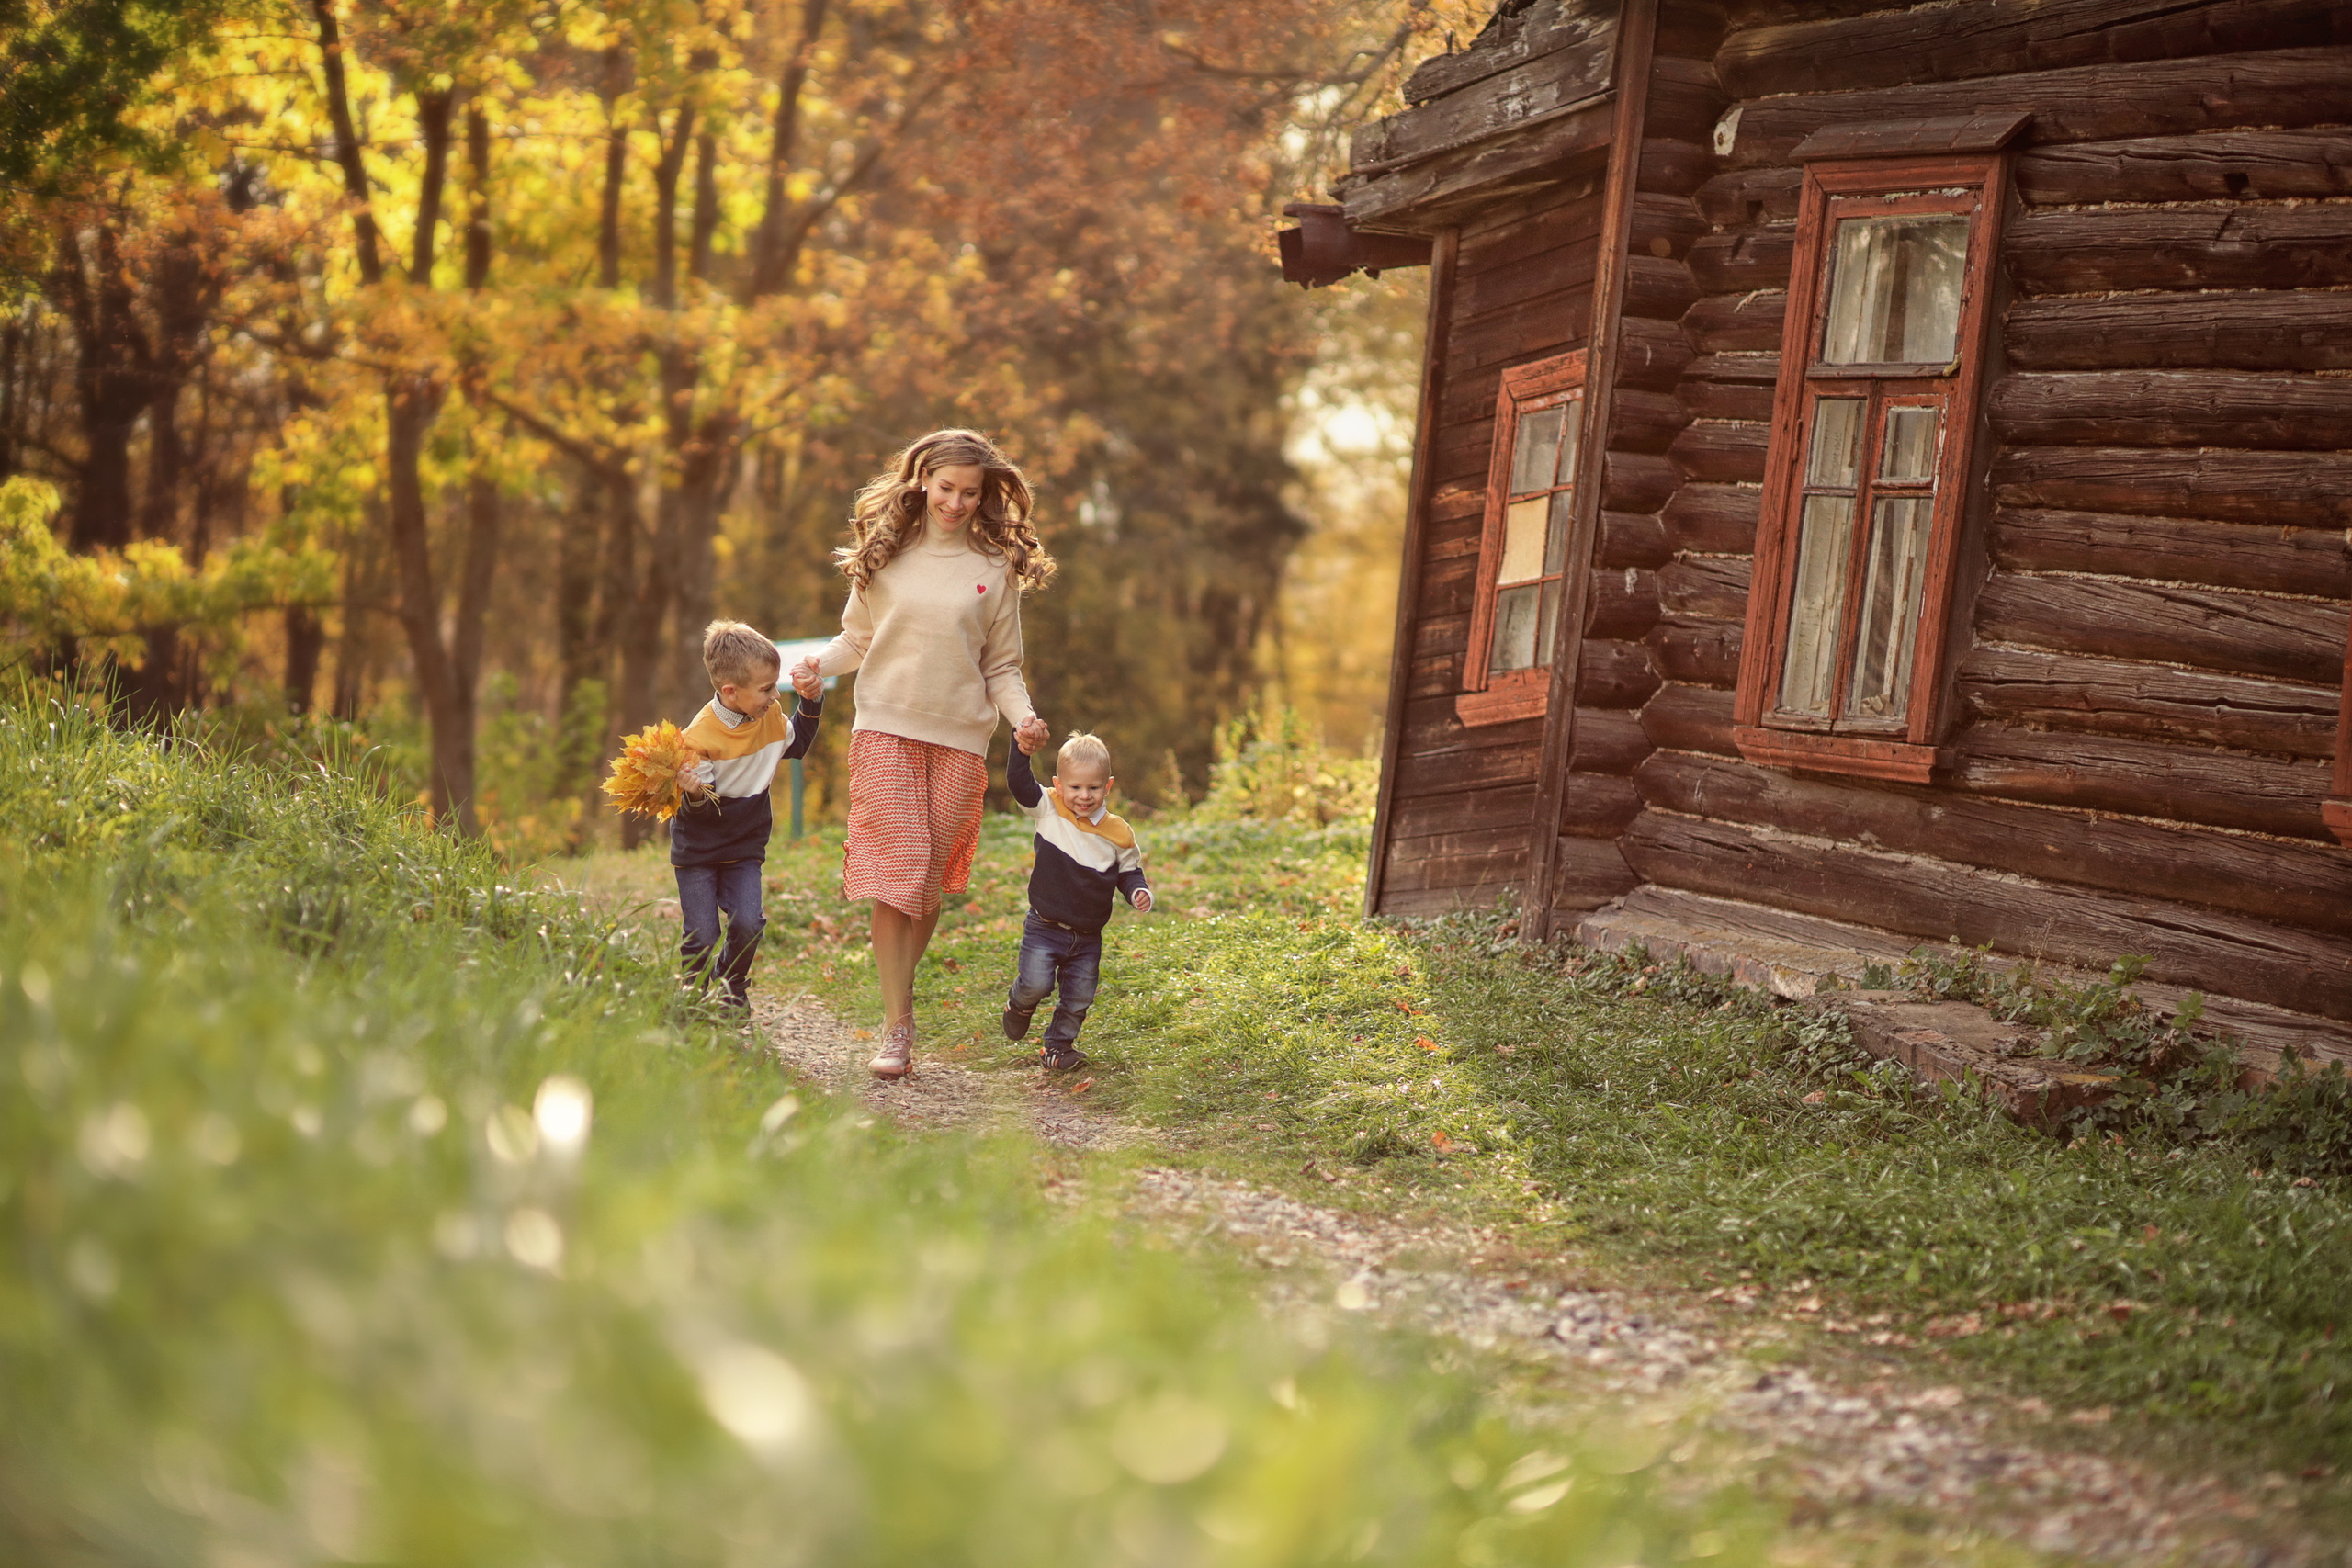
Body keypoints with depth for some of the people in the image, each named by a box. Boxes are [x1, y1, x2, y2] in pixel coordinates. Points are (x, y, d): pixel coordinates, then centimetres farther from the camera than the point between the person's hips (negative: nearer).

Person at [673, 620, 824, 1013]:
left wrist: (811, 702, 6)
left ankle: (733, 987, 13)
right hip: (698, 849, -4)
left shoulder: (770, 717, -4)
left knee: (747, 923, -13)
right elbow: (701, 812, -20)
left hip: (745, 847, 4)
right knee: (702, 936, -7)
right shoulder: (699, 737, -23)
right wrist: (695, 794, -43)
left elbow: (796, 745, 19)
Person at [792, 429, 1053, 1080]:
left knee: (931, 880, 5)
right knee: (895, 873, -11)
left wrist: (1022, 717, -11)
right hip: (886, 729, -1)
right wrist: (819, 662, -7)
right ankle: (898, 1027, -10)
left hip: (960, 738, 1)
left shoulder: (997, 568, 4)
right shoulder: (884, 553, 5)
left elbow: (1001, 668, 7)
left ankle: (902, 987, 26)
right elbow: (858, 637, 13)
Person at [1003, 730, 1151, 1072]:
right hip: (1045, 928, -2)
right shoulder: (1048, 812, -5)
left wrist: (1139, 892, -11)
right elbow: (1019, 785, -11)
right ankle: (1020, 1005, 19)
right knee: (1036, 983, -16)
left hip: (1088, 937, 2)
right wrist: (1022, 751, -25)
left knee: (1078, 999, 6)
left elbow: (1128, 871, 9)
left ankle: (1057, 1045, 28)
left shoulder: (1117, 833, -1)